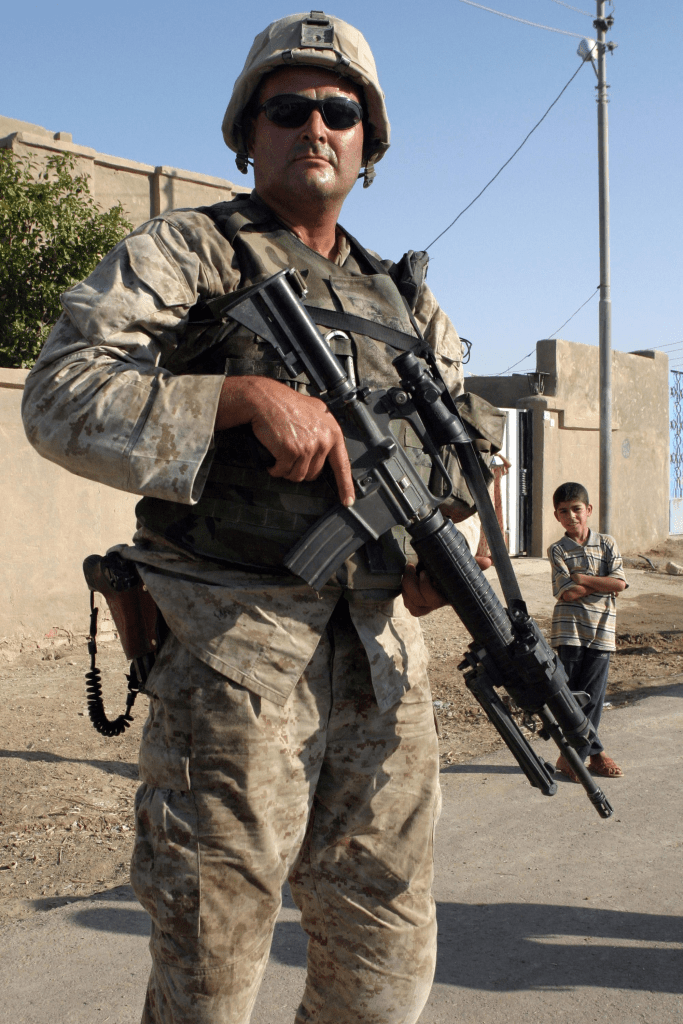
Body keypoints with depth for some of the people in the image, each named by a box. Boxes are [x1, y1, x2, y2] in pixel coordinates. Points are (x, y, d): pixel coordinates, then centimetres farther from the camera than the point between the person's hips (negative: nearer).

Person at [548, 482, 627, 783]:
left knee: (592, 696, 3)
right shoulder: (557, 550, 0)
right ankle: (594, 752, 12)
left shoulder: (607, 544, 7)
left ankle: (571, 756, 13)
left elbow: (619, 583, -6)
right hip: (569, 630, -2)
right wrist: (603, 584, -6)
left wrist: (582, 579, -8)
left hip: (601, 630, 2)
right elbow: (568, 592, -11)